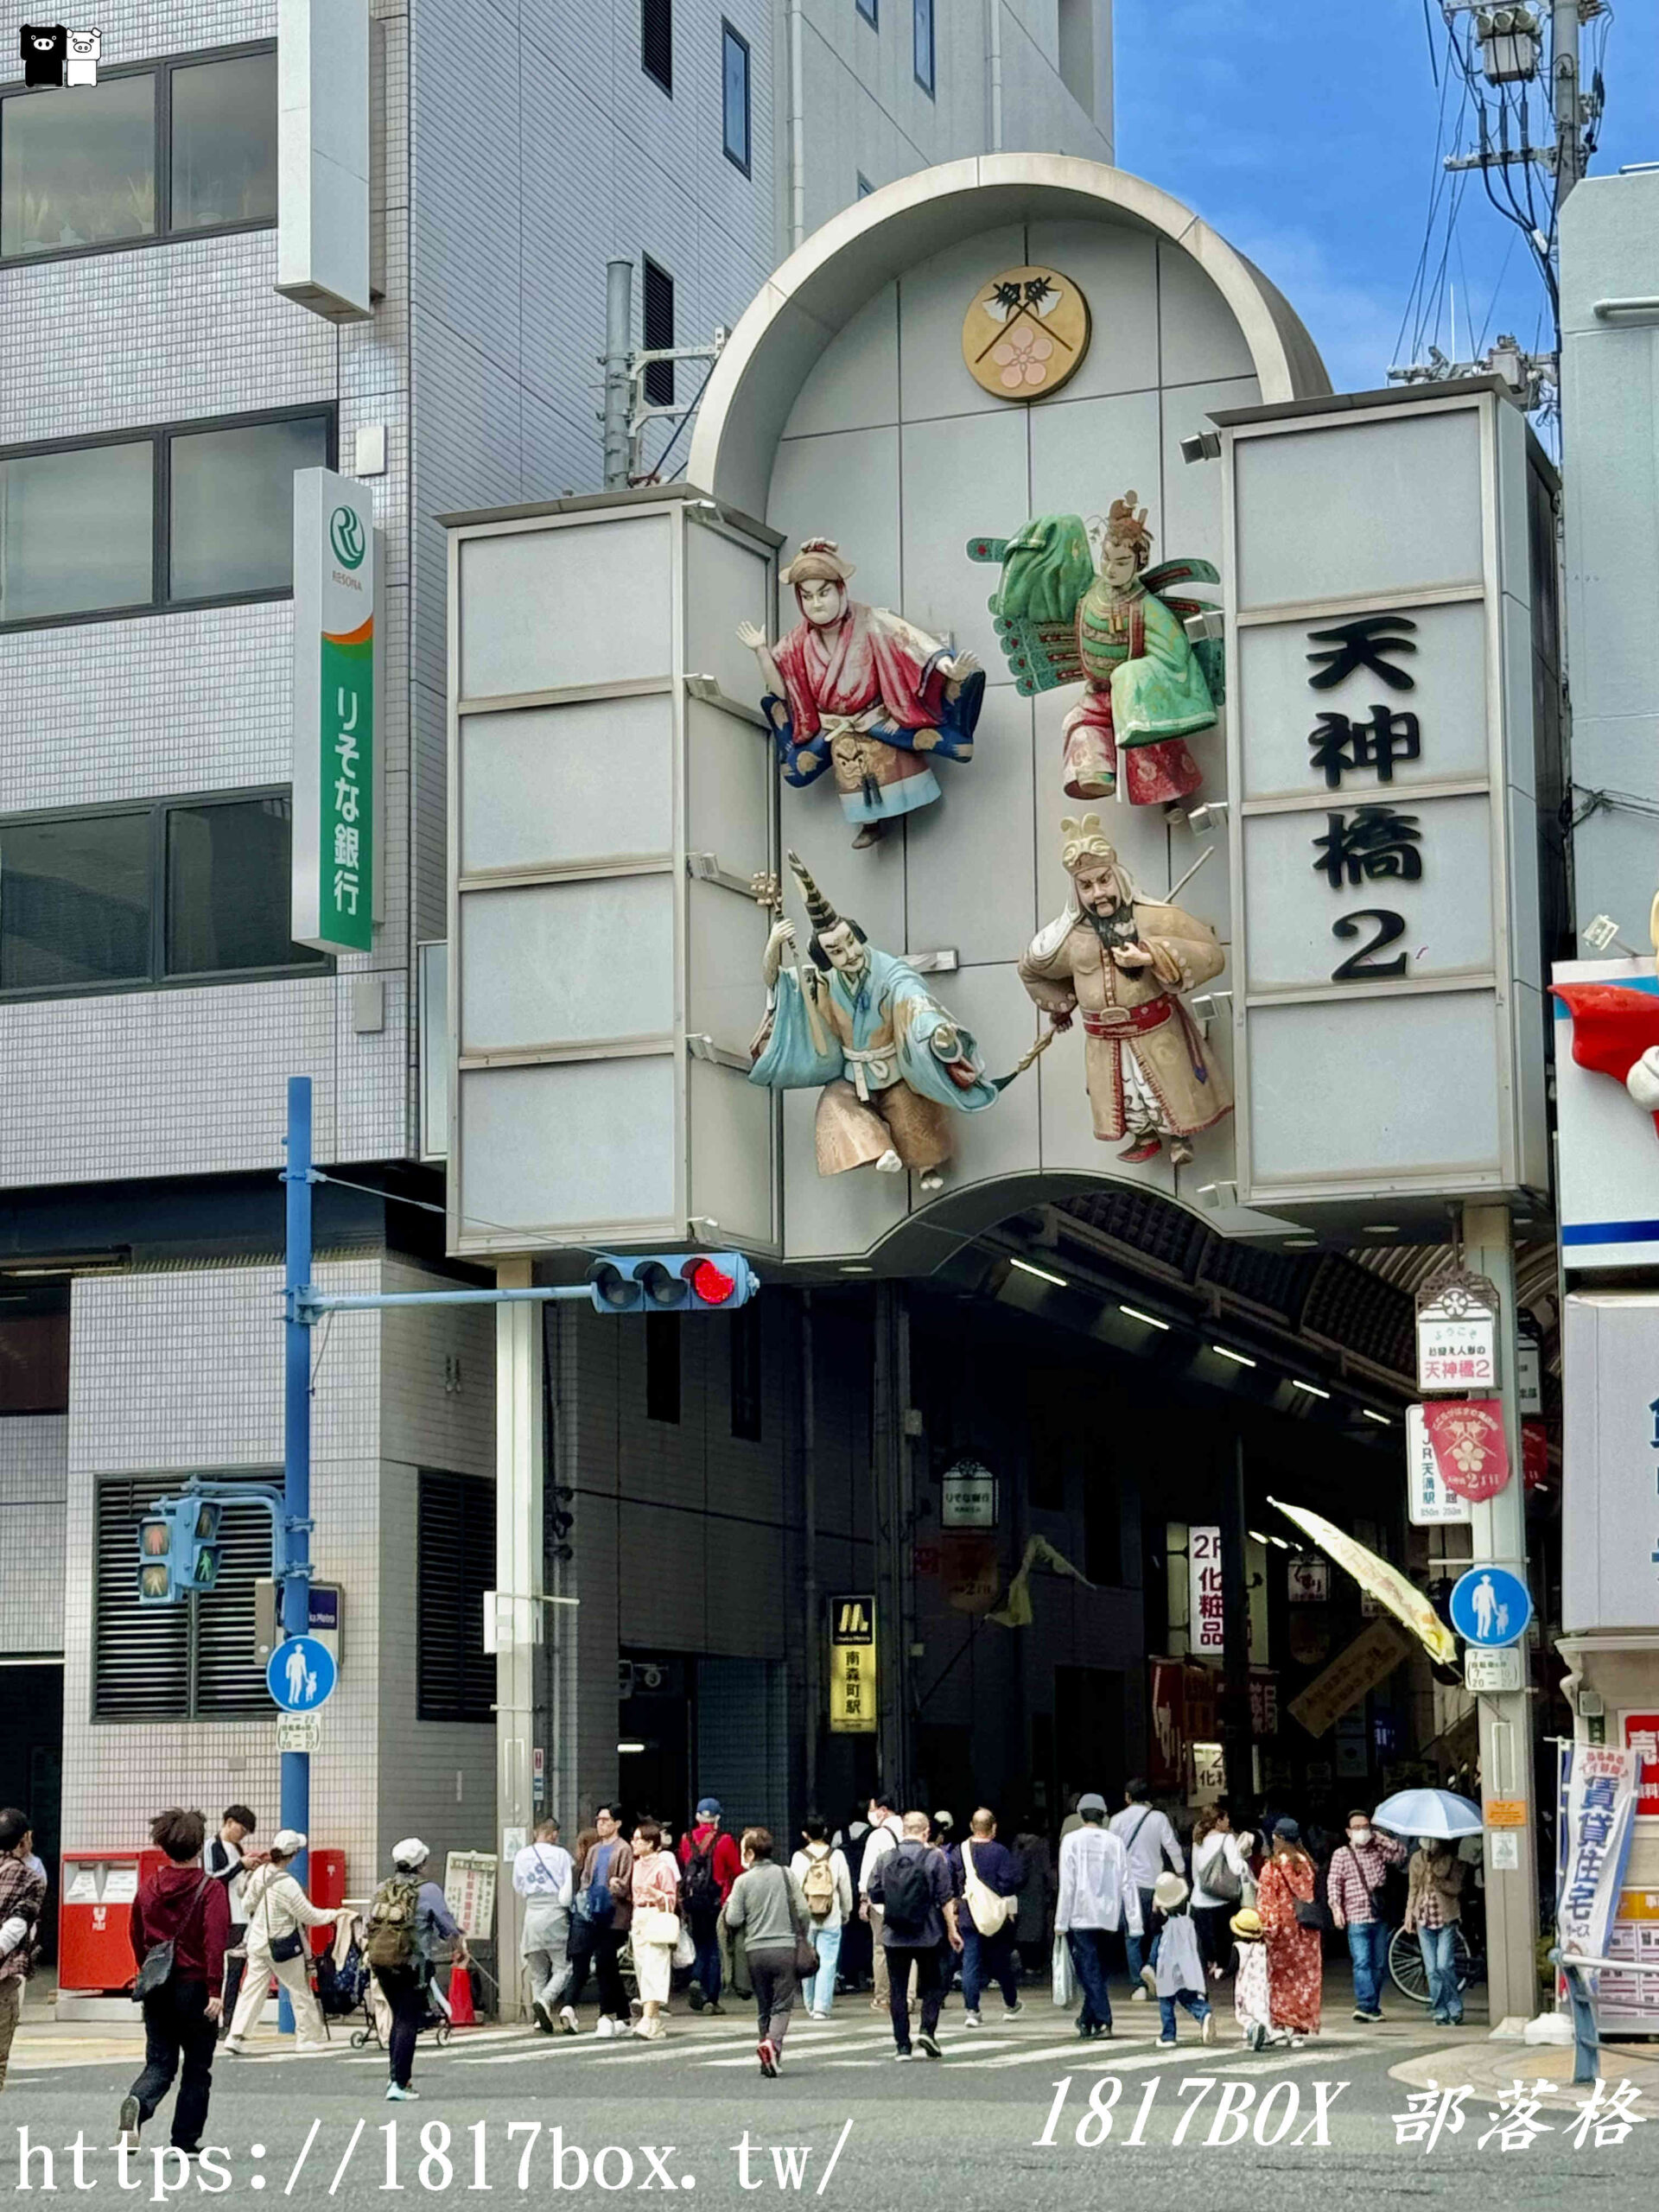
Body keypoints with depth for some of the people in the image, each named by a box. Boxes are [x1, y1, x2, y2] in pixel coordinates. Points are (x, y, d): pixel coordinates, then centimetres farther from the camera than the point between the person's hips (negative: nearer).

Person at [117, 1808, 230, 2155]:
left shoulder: (148, 1888, 6)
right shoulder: (211, 1889, -9)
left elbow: (136, 1935, 15)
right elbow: (215, 1941, -18)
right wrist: (215, 1990, -19)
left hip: (156, 1989, 4)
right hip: (195, 1986, -4)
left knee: (159, 2062, 8)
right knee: (197, 2068, 9)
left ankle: (137, 2103, -24)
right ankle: (185, 2142, 10)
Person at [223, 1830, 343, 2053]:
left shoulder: (258, 1874, -3)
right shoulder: (286, 1884, -23)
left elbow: (249, 1903, 11)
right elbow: (309, 1916, -17)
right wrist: (334, 1915, -3)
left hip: (258, 1942, 6)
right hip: (283, 1946, -6)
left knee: (252, 1989, 8)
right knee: (300, 1990, 10)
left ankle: (236, 2036, -1)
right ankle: (310, 2037, 18)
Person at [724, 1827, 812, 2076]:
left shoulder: (743, 1881, -2)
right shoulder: (786, 1874, 3)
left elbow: (733, 1920, -5)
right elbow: (803, 1911, 1)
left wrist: (728, 1905, 16)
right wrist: (801, 1938, 17)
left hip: (755, 1951, 0)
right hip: (785, 1948, 0)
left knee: (763, 2007, 13)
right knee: (782, 2005, -1)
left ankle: (767, 2042, 11)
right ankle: (773, 2043, -24)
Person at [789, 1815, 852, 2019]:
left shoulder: (799, 1857, -5)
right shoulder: (837, 1856, -3)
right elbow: (846, 1888, 4)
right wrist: (846, 1912, 19)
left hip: (805, 1919, 1)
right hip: (831, 1919, -1)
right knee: (828, 1962, 0)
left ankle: (811, 2007, 20)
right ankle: (822, 2007, -8)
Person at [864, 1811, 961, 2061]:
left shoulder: (885, 1858, 1)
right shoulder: (934, 1858, -5)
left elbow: (873, 1895, 5)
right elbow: (945, 1899, -6)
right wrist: (952, 1930, 1)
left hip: (894, 1936, 2)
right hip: (927, 1935, -2)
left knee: (897, 1989, 7)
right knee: (933, 1984, 13)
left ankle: (902, 2045, 5)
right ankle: (927, 2029, -6)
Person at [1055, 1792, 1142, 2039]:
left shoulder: (1072, 1840, -4)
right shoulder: (1115, 1842, 3)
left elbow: (1067, 1883, -8)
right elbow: (1126, 1884, 2)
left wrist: (1061, 1921, -4)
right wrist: (1134, 1922, 4)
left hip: (1080, 1917, -3)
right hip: (1107, 1917, 3)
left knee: (1089, 1971, -4)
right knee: (1096, 1970, 15)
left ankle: (1102, 2021, -15)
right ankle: (1087, 2019, 21)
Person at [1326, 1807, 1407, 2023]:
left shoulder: (1378, 1850, 14)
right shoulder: (1341, 1854, 5)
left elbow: (1401, 1854, 2)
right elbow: (1333, 1882, -1)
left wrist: (1380, 1838, 1)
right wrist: (1336, 1906, -14)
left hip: (1379, 1917, 4)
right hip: (1356, 1918, -4)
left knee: (1379, 1964, 7)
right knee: (1362, 1963, -14)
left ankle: (1373, 2007, 15)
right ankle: (1365, 2005, -20)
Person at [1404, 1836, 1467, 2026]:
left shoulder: (1451, 1859, -1)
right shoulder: (1417, 1859, 9)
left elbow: (1456, 1887, -8)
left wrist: (1437, 1882, -22)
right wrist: (1409, 1914, 10)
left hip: (1446, 1919, -3)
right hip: (1424, 1918, 3)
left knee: (1444, 1965, -12)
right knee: (1432, 1969, 1)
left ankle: (1455, 2009, 1)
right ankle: (1440, 2012, 6)